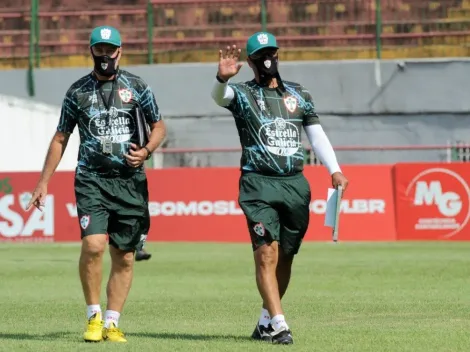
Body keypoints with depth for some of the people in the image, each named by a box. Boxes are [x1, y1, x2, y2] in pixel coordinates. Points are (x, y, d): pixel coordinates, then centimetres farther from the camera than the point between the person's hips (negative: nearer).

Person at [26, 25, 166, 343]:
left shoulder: (137, 87, 4)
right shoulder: (77, 91, 6)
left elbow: (159, 126, 12)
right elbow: (61, 138, 13)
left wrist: (147, 151, -9)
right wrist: (44, 182, 10)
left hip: (130, 181, 1)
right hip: (91, 180, -1)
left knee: (124, 257, 1)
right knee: (93, 245, -20)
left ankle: (112, 323, 10)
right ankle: (94, 316, -5)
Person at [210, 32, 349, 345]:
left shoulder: (299, 94, 14)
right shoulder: (242, 93, 3)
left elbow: (317, 134, 13)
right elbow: (220, 96, -19)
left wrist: (334, 170, -1)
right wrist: (222, 78, -43)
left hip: (295, 184, 4)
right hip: (259, 184, -4)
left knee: (285, 257, 9)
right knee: (266, 253, -14)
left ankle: (266, 320, 23)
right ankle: (279, 325, -16)